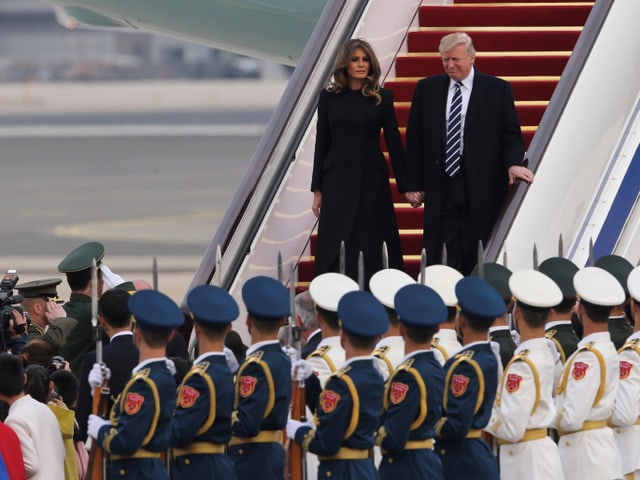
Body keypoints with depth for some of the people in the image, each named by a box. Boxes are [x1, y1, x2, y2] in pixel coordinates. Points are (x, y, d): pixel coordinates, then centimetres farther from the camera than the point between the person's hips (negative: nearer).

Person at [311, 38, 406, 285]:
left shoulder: (382, 97, 1)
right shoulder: (329, 97, 4)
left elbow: (393, 142, 2)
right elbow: (322, 144, 7)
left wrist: (406, 184, -2)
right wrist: (317, 190, 6)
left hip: (371, 180, -1)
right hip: (337, 179, 1)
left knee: (370, 247, -1)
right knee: (335, 248, 0)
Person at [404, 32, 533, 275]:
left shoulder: (497, 90, 4)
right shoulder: (426, 89, 10)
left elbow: (511, 134, 4)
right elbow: (414, 140, 12)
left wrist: (513, 163, -16)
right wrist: (413, 184, 6)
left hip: (481, 189, -2)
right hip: (440, 189, 2)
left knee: (477, 261, -2)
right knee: (441, 261, -4)